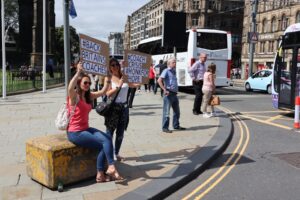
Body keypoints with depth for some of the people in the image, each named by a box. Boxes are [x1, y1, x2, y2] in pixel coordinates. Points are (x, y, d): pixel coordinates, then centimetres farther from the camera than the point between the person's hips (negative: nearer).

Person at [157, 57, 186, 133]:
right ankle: (165, 128, 4)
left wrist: (176, 90, 13)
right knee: (166, 112, -3)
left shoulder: (174, 71, 15)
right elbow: (159, 80, -19)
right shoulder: (166, 71, -8)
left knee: (177, 111, 15)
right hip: (168, 94, -8)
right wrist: (165, 90, -21)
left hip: (174, 94, 9)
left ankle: (176, 126, 28)